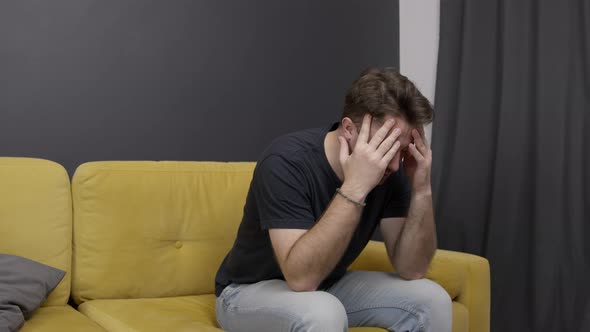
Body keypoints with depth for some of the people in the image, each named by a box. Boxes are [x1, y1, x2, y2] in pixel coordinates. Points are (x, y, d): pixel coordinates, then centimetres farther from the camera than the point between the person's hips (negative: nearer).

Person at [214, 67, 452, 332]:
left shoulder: (390, 170, -12)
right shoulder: (287, 161, -29)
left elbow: (411, 270, -12)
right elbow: (301, 277, -37)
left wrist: (422, 190, -25)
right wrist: (354, 188, -42)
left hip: (329, 287, 6)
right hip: (250, 291, -6)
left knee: (431, 299, -12)